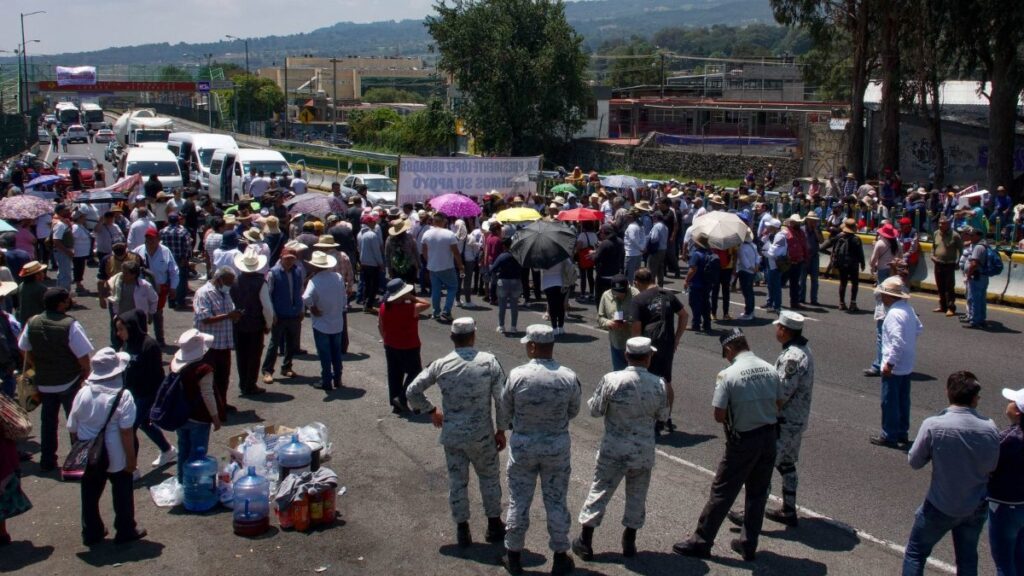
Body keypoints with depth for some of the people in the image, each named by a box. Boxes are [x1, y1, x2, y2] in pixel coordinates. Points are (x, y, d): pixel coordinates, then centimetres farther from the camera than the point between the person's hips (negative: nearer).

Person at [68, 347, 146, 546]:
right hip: (116, 458, -4)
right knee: (122, 494, 14)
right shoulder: (122, 396, -19)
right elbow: (126, 432, -20)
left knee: (90, 495, 17)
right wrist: (131, 458, -11)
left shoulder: (83, 393, -6)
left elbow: (72, 428, 0)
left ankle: (91, 532, 27)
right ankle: (126, 531, 23)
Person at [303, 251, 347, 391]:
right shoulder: (338, 277, -5)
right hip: (338, 323, 5)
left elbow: (306, 298, -34)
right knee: (336, 352, 17)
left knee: (324, 353, 6)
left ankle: (326, 382, 12)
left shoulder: (315, 280, -20)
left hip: (322, 323, -5)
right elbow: (344, 298, 3)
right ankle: (337, 379, 25)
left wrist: (313, 308, -17)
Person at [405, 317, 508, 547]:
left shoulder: (441, 365, -6)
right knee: (489, 478, 18)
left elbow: (412, 391, -2)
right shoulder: (489, 362, -10)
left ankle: (462, 530, 21)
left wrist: (431, 411, 12)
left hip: (451, 435, 1)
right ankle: (494, 525, 26)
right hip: (481, 435, -1)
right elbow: (502, 399, -11)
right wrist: (501, 430, 0)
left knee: (457, 481, 14)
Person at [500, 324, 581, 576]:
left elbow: (505, 411, -3)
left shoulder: (517, 375, -16)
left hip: (522, 446, 0)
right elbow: (573, 411, 2)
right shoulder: (568, 378, -14)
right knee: (556, 503, 13)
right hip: (558, 446, 1)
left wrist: (501, 428, 18)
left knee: (518, 502, 13)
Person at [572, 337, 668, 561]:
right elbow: (662, 416, 1)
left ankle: (585, 542, 19)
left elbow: (595, 410, -8)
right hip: (644, 452, 1)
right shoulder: (658, 384, -12)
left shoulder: (611, 380, -17)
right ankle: (629, 543, 29)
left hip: (613, 451, -1)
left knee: (599, 492, 11)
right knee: (636, 496, 18)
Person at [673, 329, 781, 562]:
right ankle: (748, 544, 25)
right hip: (768, 437, 5)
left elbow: (719, 415, -15)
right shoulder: (770, 370, -2)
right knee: (758, 494, 16)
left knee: (721, 494, 5)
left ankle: (701, 542, 16)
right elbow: (778, 405, 8)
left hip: (743, 441, -5)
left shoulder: (728, 375, -17)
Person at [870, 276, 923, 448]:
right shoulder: (908, 309, 5)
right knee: (903, 400, 18)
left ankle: (889, 436, 10)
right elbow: (919, 328, 19)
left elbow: (897, 342, -29)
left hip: (894, 367, -9)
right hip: (907, 366, 9)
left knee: (889, 402, 2)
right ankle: (902, 433, 28)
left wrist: (889, 363, -24)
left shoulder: (894, 314, -24)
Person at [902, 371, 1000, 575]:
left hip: (941, 507, -3)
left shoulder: (933, 425, -23)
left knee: (916, 553, 16)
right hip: (976, 507, 3)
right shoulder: (989, 428, -13)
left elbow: (914, 462, -11)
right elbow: (992, 466, -1)